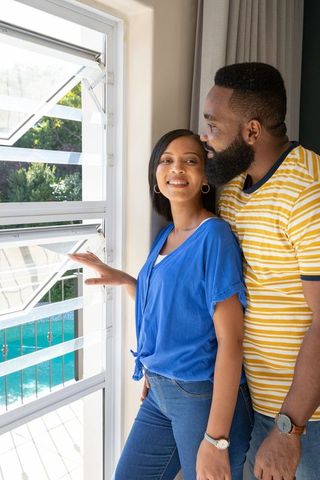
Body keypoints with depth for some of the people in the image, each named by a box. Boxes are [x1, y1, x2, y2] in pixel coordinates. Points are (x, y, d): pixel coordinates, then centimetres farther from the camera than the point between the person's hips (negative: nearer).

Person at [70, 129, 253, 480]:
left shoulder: (214, 234, -17)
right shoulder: (166, 235, 5)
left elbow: (230, 339, -18)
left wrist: (216, 439, -19)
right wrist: (122, 279, 6)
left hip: (203, 397, -7)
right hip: (159, 391, 8)